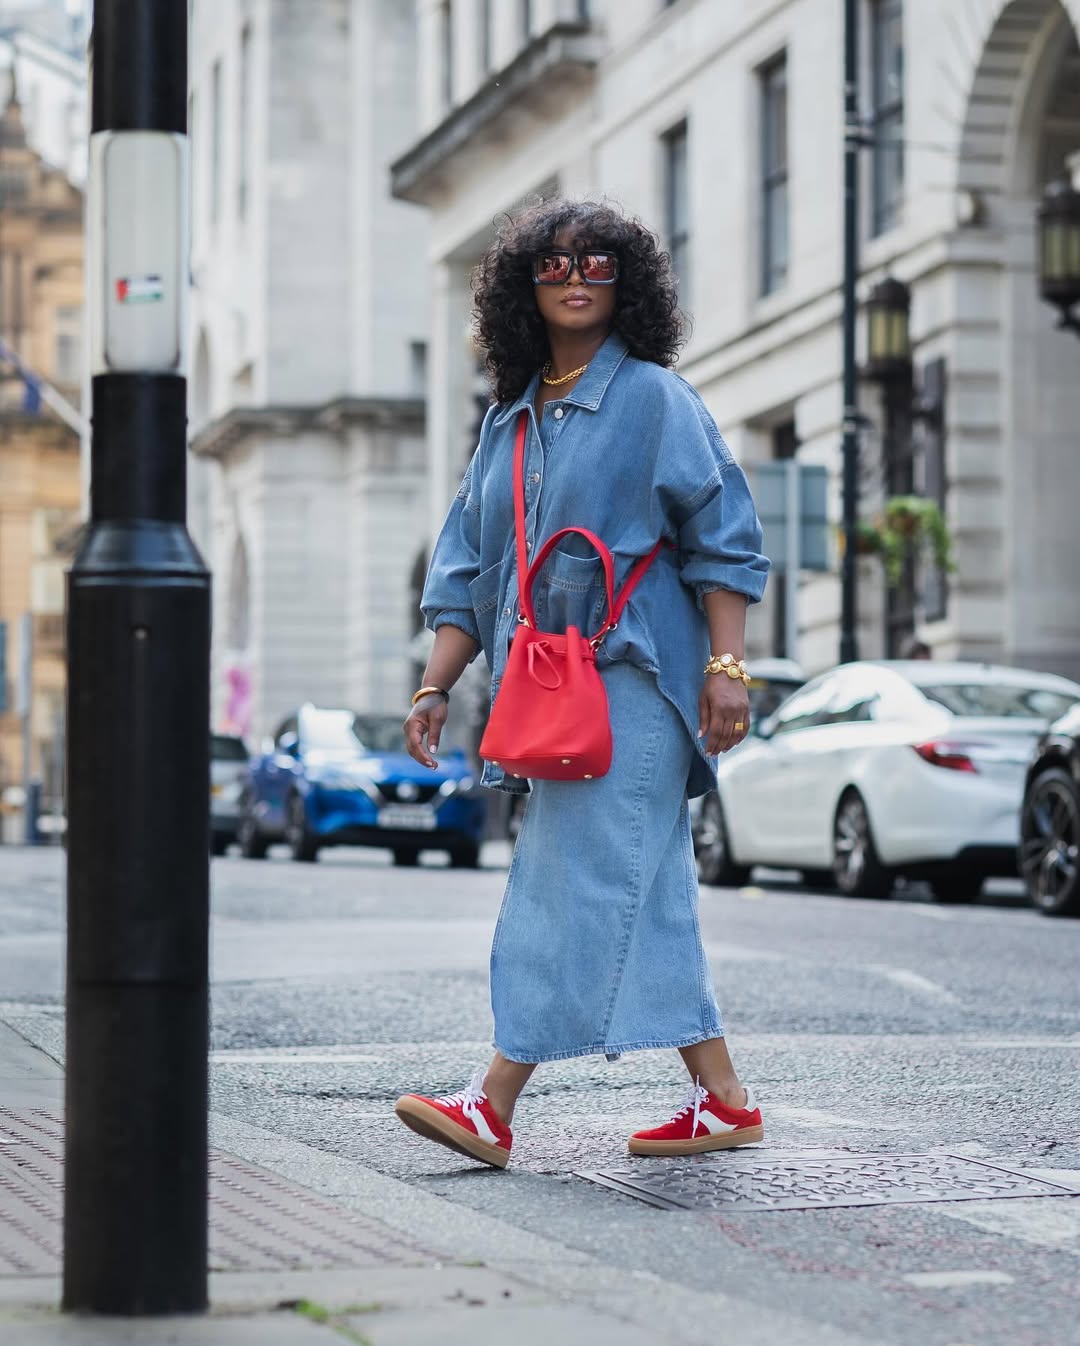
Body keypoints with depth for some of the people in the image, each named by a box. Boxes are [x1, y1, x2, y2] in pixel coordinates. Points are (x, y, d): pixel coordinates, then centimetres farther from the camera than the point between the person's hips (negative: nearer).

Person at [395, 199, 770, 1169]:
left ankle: (495, 1104, -16)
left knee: (578, 880, -11)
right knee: (647, 897, 7)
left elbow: (723, 538, -5)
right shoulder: (510, 419, 18)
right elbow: (468, 570, 19)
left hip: (631, 676, -7)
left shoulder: (655, 397, 0)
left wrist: (727, 663, -14)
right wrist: (436, 687, 11)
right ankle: (724, 1099, 12)